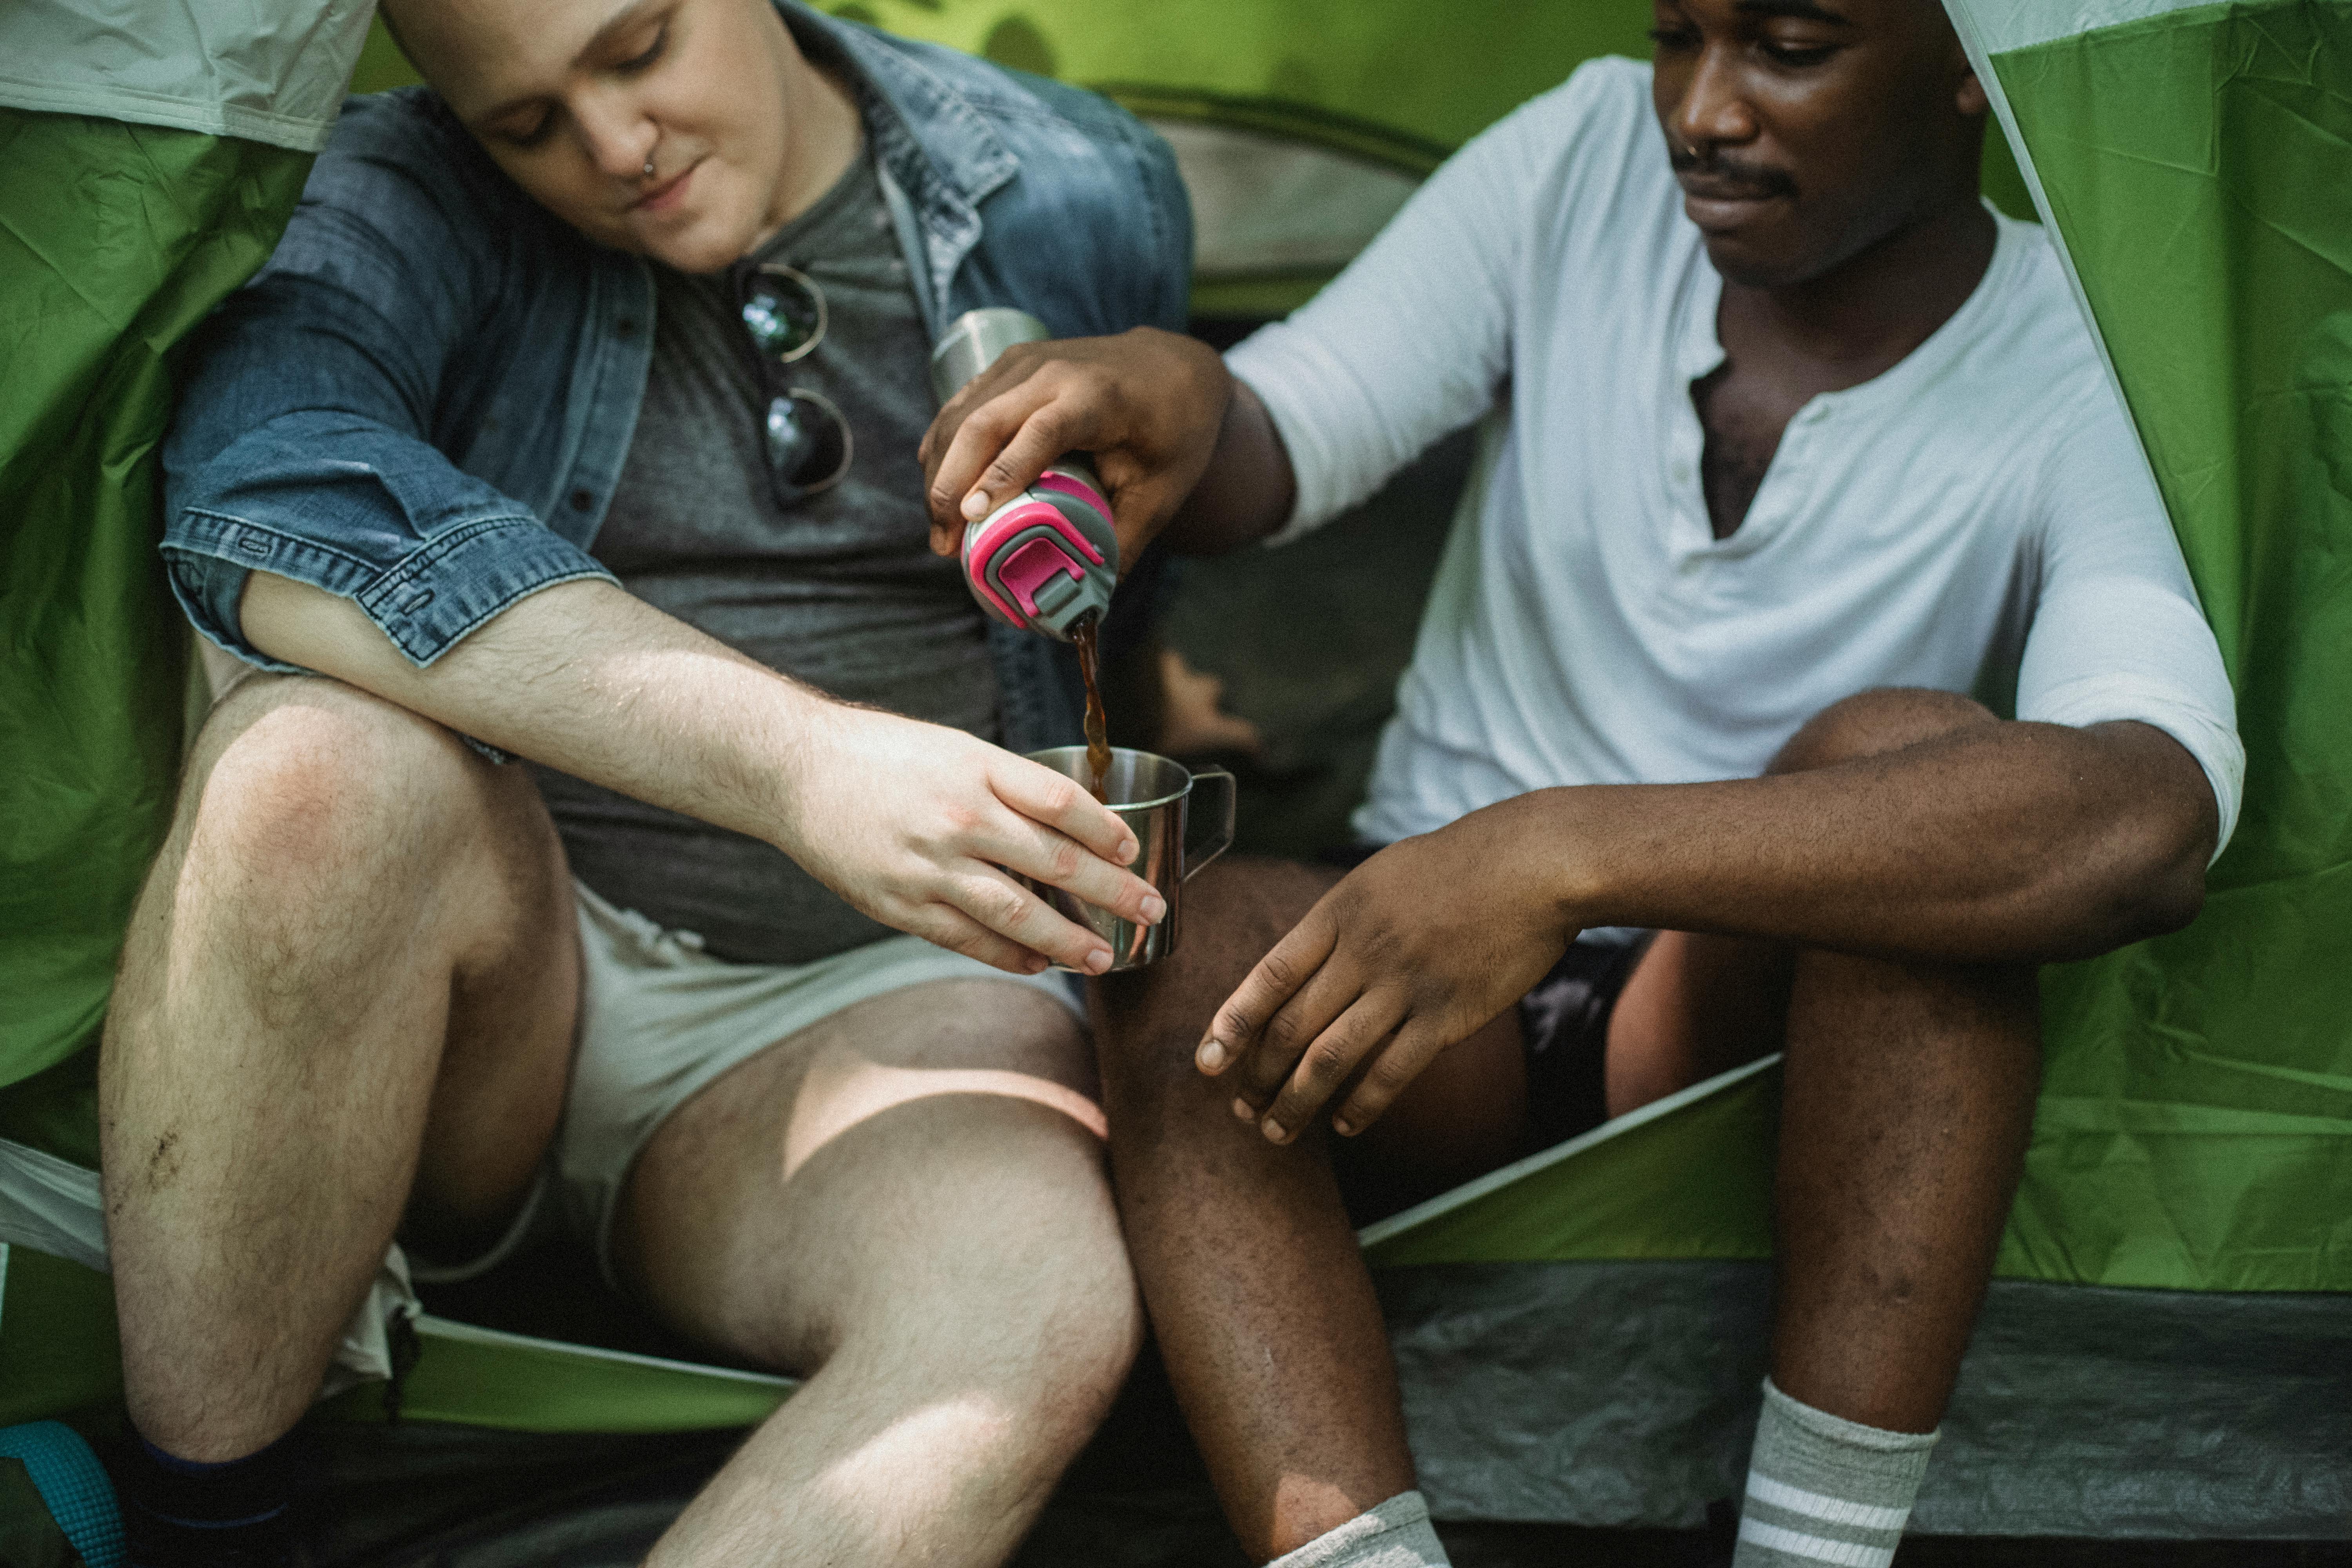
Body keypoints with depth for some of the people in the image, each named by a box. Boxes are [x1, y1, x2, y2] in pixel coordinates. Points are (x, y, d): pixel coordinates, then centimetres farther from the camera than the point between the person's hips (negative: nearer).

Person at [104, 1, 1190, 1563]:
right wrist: (799, 762, -39)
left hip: (864, 999, 1)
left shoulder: (1084, 213, 1)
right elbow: (258, 492, -30)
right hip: (483, 954, 0)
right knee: (324, 766, -35)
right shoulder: (408, 205, -7)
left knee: (1035, 1311, -33)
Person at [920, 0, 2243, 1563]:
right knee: (1198, 935, -29)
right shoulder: (1586, 161, -4)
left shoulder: (2073, 380, -16)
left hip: (1773, 1037, -2)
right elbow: (1279, 446, -6)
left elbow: (2152, 816, -36)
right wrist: (1181, 396, -34)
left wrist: (1571, 852, -46)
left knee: (1904, 746, -31)